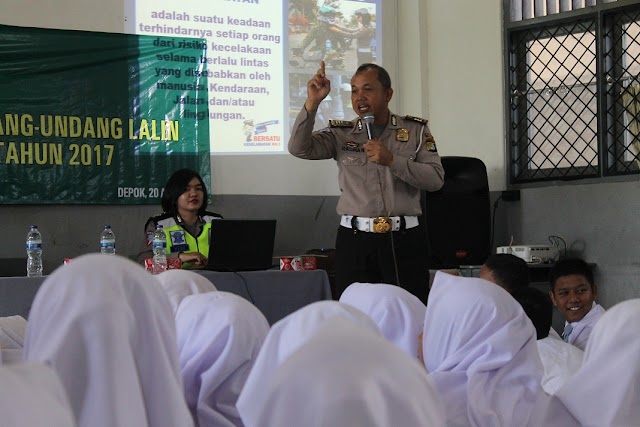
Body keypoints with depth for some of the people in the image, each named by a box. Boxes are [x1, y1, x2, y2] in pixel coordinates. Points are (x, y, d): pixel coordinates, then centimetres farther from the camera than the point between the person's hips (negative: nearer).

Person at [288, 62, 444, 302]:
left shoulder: (415, 130, 9)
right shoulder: (341, 134, 10)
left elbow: (436, 179, -1)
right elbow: (299, 148, -4)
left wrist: (392, 160, -12)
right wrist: (312, 103, -13)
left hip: (404, 239, -1)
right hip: (354, 240, 1)